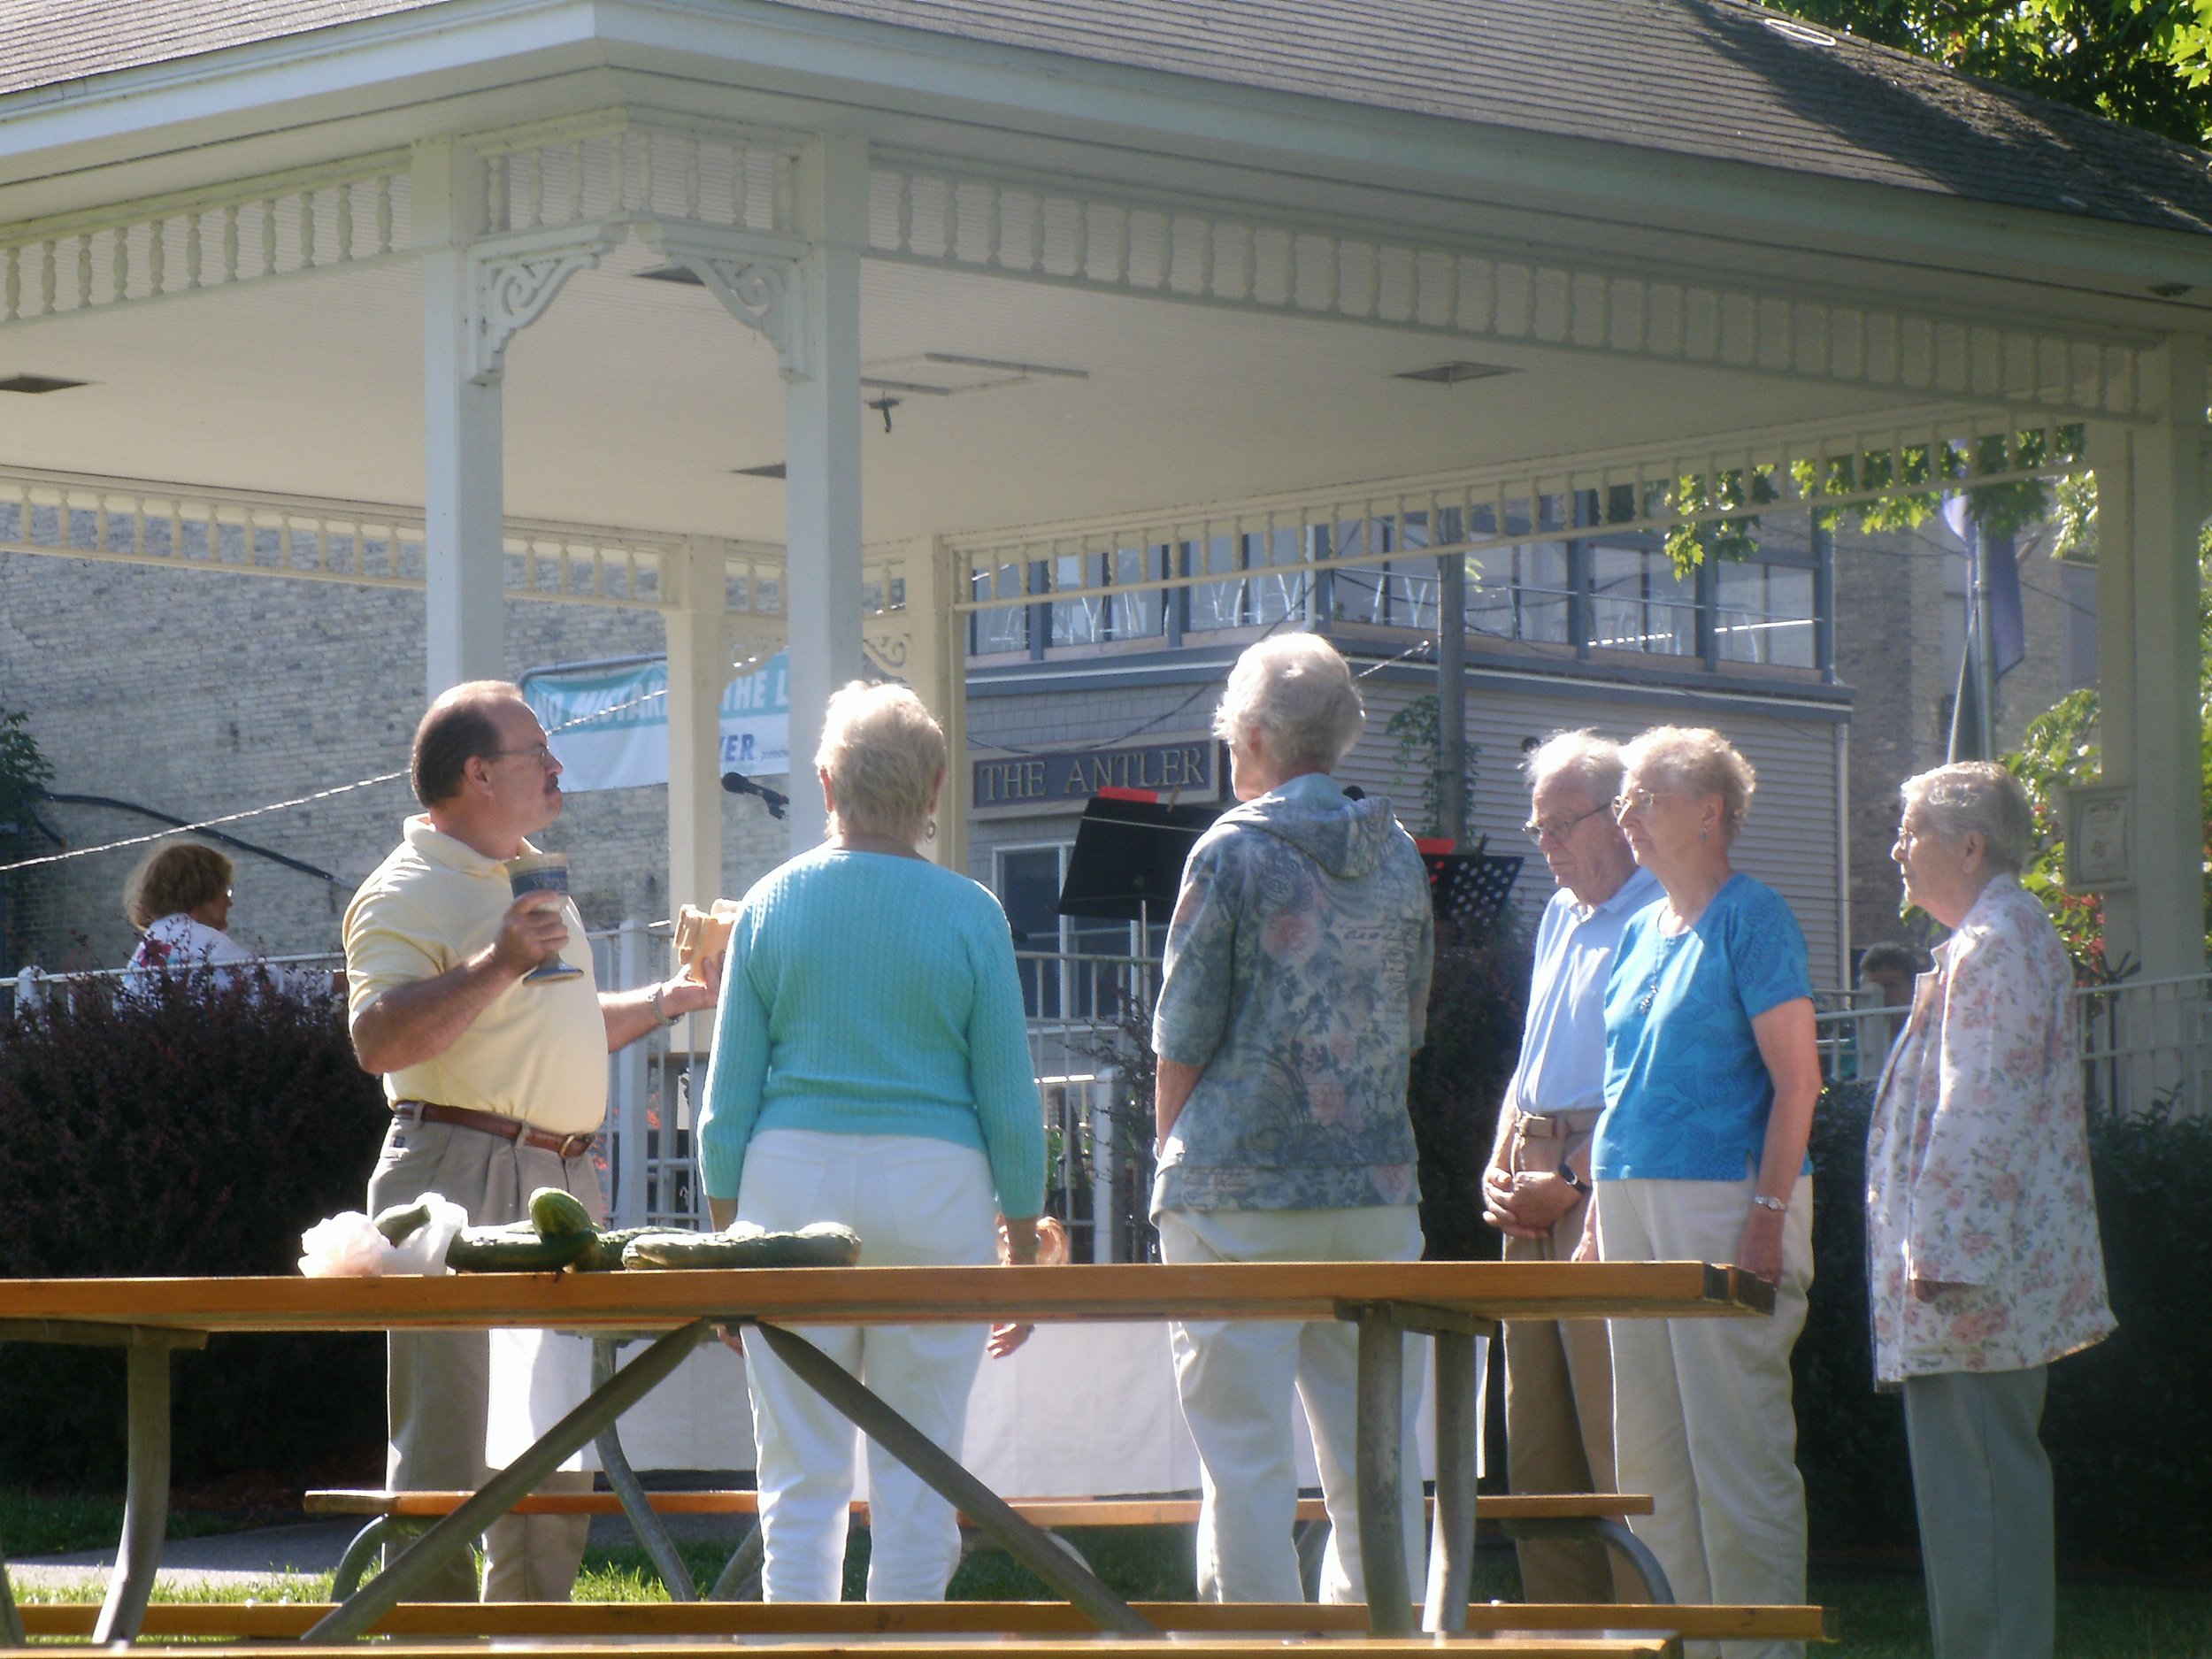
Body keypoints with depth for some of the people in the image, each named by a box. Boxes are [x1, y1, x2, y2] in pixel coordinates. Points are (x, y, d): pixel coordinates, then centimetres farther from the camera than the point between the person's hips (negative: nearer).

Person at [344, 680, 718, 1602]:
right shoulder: (407, 893, -10)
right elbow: (378, 1040, -23)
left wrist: (672, 1000, 27)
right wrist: (495, 966, -27)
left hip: (561, 1182, 9)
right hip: (463, 1182, -9)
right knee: (448, 1443, -9)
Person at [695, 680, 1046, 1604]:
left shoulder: (770, 905, 4)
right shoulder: (969, 915, 0)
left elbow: (728, 1096, 5)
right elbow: (1010, 1101, 0)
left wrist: (726, 1243, 12)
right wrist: (1023, 1249, 8)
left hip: (789, 1180, 1)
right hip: (934, 1186, -1)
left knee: (799, 1476, 4)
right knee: (918, 1476, 3)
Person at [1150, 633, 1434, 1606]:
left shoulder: (1234, 851, -6)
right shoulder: (1397, 855, 10)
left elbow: (1181, 1041, -4)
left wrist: (1173, 1164, 10)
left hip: (1242, 1195, -5)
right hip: (1377, 1191, 5)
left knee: (1245, 1460, -2)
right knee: (1373, 1456, 7)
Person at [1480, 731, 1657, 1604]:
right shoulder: (1560, 917, 20)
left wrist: (1572, 1186, -15)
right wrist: (1501, 1167, 11)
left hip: (1607, 1192, -9)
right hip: (1535, 1195, 9)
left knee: (1617, 1441, -10)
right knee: (1535, 1441, 8)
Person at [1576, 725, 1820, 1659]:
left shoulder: (1750, 918, -6)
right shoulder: (1642, 933, 17)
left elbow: (1797, 1080, -11)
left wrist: (1768, 1216, -18)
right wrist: (1599, 1219, 17)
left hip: (1724, 1205, -8)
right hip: (1635, 1209, 8)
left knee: (1737, 1444, -7)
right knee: (1648, 1448, 8)